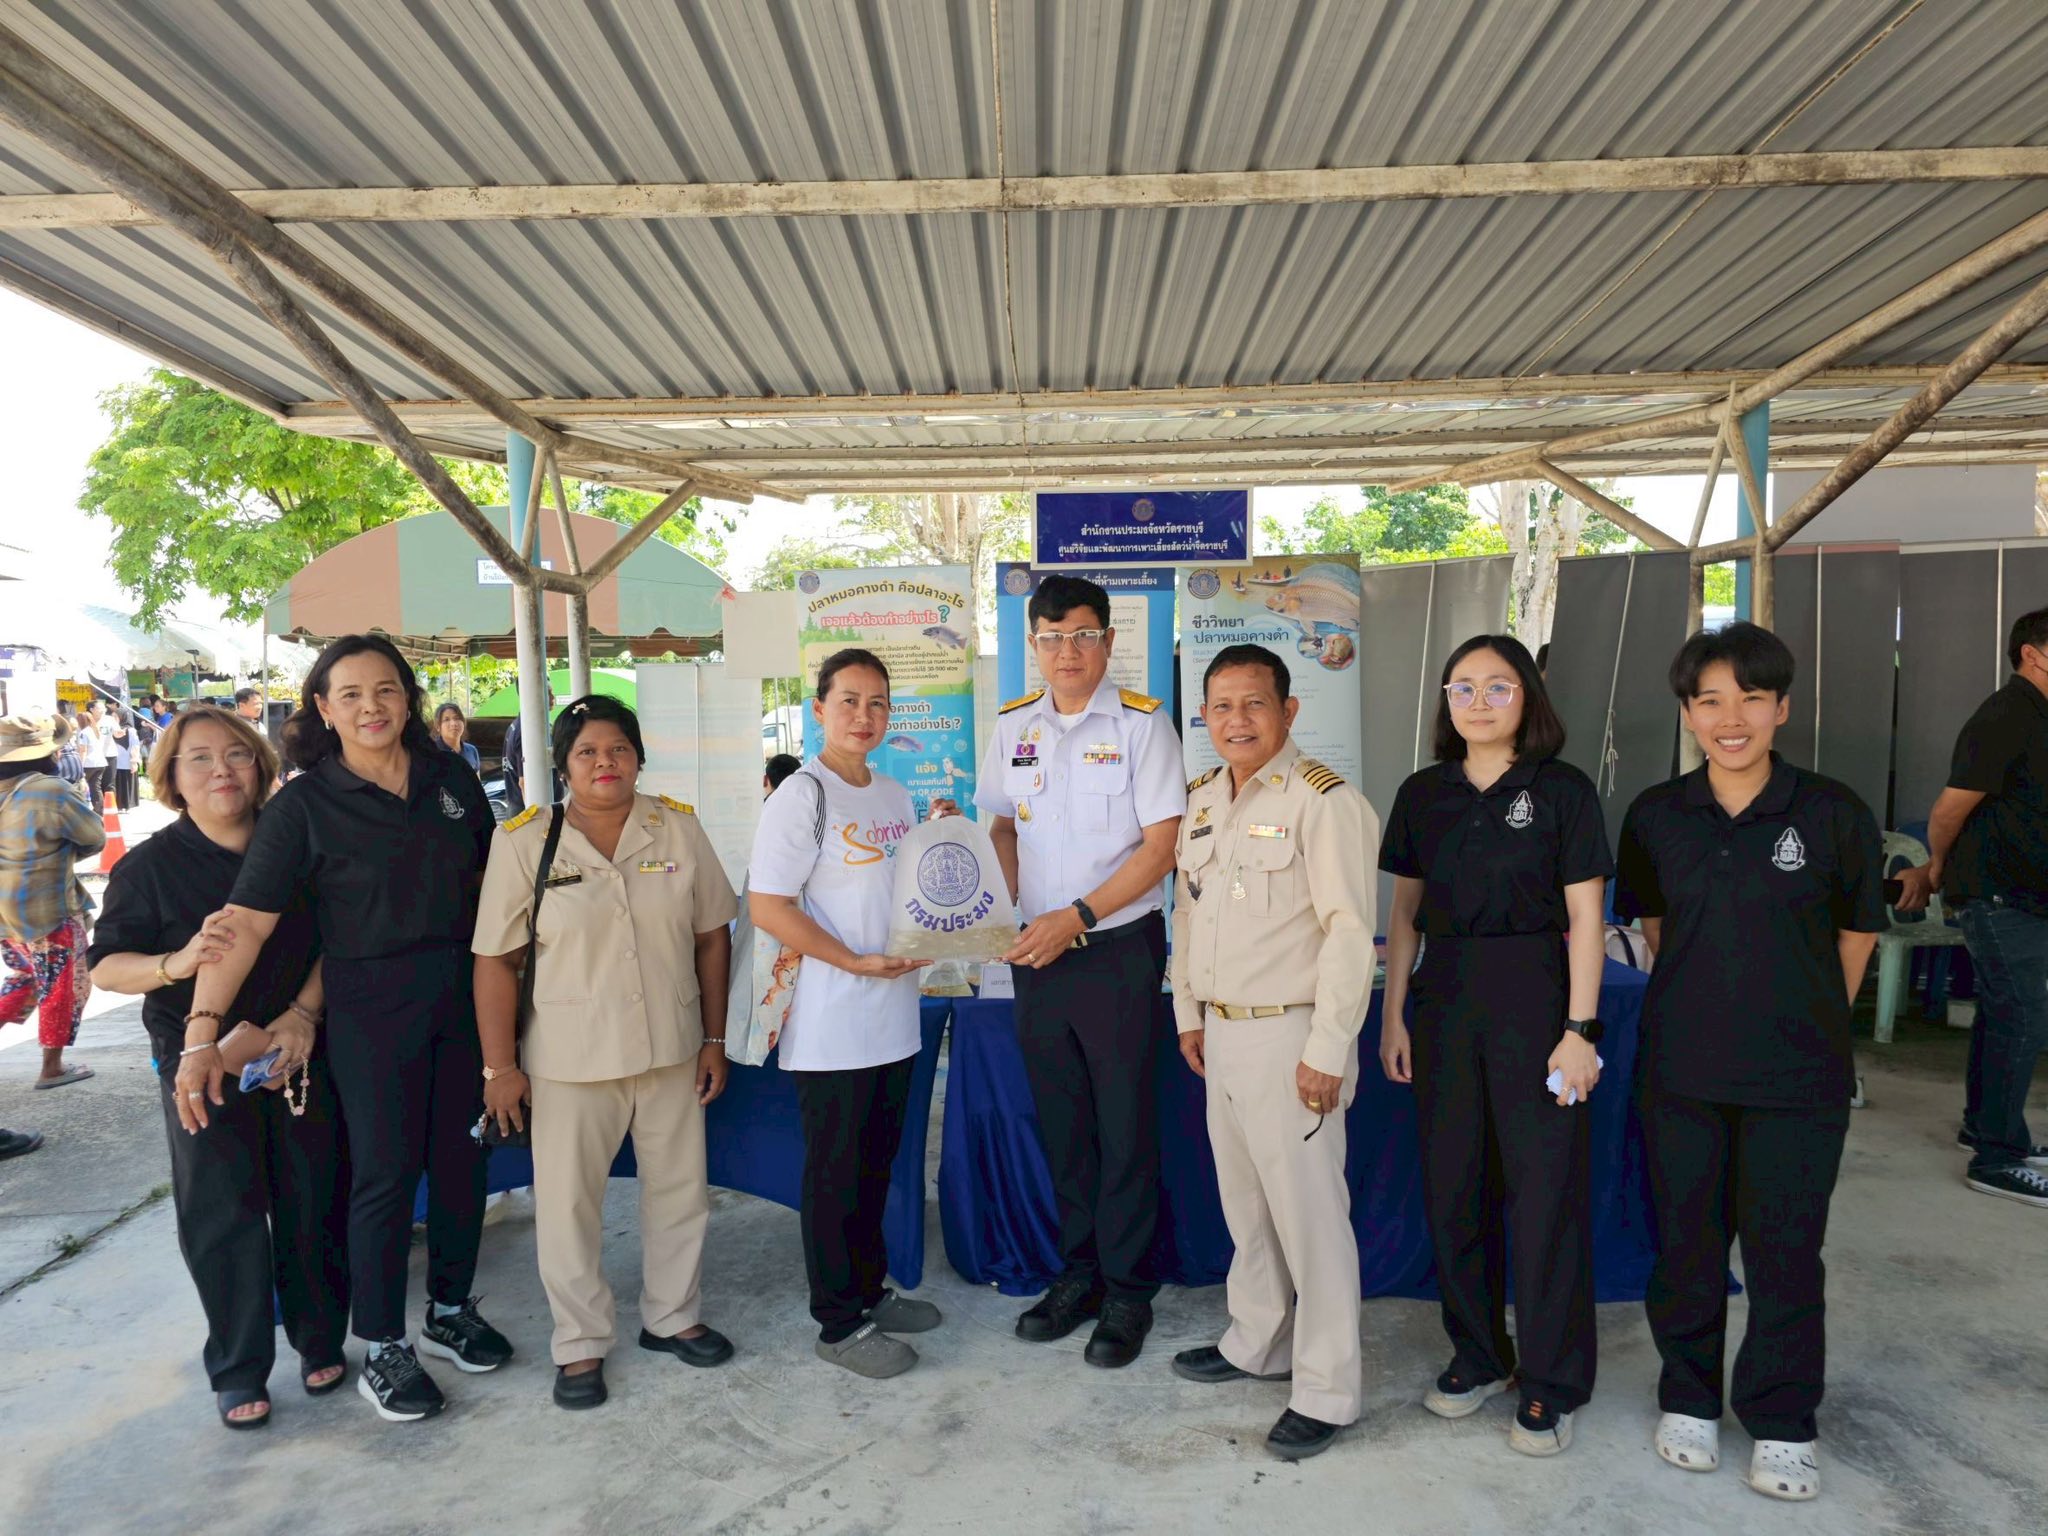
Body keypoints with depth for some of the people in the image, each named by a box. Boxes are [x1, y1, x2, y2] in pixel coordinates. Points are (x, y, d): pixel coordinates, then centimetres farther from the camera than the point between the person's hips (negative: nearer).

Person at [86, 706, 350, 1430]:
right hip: (201, 1064, -1)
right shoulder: (149, 865, -2)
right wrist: (176, 962, -25)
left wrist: (305, 1010, -9)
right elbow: (106, 964, -5)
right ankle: (239, 1370, 17)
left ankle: (320, 1340, 25)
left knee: (313, 1202, 7)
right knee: (222, 1215, 3)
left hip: (300, 1053, 1)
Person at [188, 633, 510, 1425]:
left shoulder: (450, 776, 2)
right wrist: (203, 1025, -25)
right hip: (372, 1009, -4)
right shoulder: (302, 805, -9)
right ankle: (382, 1347, 21)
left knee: (460, 1156, 13)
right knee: (385, 1173, 2)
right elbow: (245, 921, -15)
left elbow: (490, 875, 10)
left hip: (465, 996, 4)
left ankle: (450, 1312, 33)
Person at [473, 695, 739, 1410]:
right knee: (568, 1201, 8)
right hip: (570, 1055, -3)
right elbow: (496, 959, -7)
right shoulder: (523, 841, -9)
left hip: (671, 1048, 3)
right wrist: (500, 1065, -8)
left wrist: (714, 1038, 3)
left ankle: (671, 1316, 37)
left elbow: (712, 936, 3)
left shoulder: (678, 828, -2)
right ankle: (580, 1343, 29)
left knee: (680, 1188, 15)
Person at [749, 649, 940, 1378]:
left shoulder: (895, 796, 12)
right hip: (832, 1026, -7)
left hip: (894, 1017, 7)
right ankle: (840, 1322, 18)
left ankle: (870, 1291, 34)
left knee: (876, 1166, 19)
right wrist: (858, 963, -20)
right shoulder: (801, 795, -12)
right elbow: (767, 907, -17)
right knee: (834, 1174, 5)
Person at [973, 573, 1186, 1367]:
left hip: (1119, 947, -5)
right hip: (1037, 948, 5)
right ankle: (1078, 1272, 30)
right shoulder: (1013, 725, 7)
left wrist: (1077, 916, -17)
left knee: (1125, 1126, 3)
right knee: (1062, 1123, 14)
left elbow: (1161, 845, -11)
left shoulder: (1140, 722, -8)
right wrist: (1016, 908, -2)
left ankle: (1127, 1292, 18)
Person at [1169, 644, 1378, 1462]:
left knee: (1309, 1211, 1)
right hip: (1222, 1031, 8)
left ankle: (1326, 1392, 16)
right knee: (1244, 1202, 20)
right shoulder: (1201, 799, 10)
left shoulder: (1323, 802, -15)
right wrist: (1189, 1013, 17)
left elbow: (1349, 931, -18)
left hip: (1290, 1035, -8)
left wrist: (1327, 1051, -19)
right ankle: (1256, 1342, 39)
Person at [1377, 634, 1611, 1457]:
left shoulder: (1563, 792, -3)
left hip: (1534, 994, -3)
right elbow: (1405, 912, 9)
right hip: (1443, 997, 4)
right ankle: (1478, 1355, 29)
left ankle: (1550, 1384, 18)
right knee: (1453, 1184, 10)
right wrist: (1394, 1014, 5)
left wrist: (1580, 1028, -10)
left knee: (1546, 1188, 2)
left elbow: (1584, 919, -5)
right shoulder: (1423, 794, 7)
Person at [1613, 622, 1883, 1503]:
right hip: (1682, 1068, 2)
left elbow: (1856, 931, 4)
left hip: (1799, 1075, -2)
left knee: (1786, 1250, 9)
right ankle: (1689, 1398, 33)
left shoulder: (1832, 814, -8)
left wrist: (1808, 1018, 7)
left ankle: (1781, 1426, 28)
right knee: (1685, 1239, 13)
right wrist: (1698, 1003, 10)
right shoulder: (1656, 816, -2)